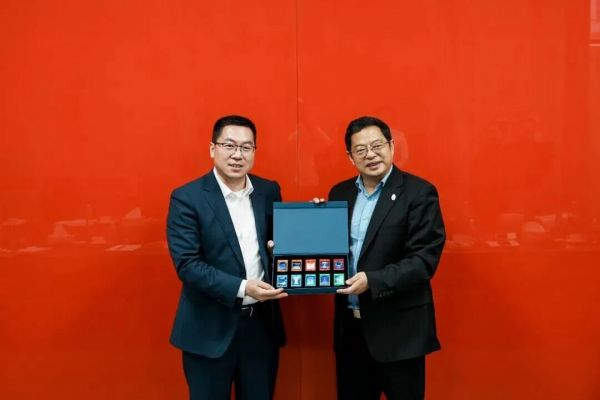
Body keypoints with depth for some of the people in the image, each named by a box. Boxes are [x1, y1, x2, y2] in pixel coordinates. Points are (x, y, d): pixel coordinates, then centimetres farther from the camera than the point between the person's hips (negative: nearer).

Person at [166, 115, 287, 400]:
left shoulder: (269, 191, 4)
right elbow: (186, 264, -15)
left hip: (262, 322, 4)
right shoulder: (187, 198, -10)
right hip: (210, 327, -4)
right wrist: (241, 288, -23)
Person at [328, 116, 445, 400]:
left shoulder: (418, 192, -9)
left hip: (398, 328, -5)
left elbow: (424, 259, -16)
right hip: (350, 325, 5)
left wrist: (373, 281, -26)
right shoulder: (340, 193, 8)